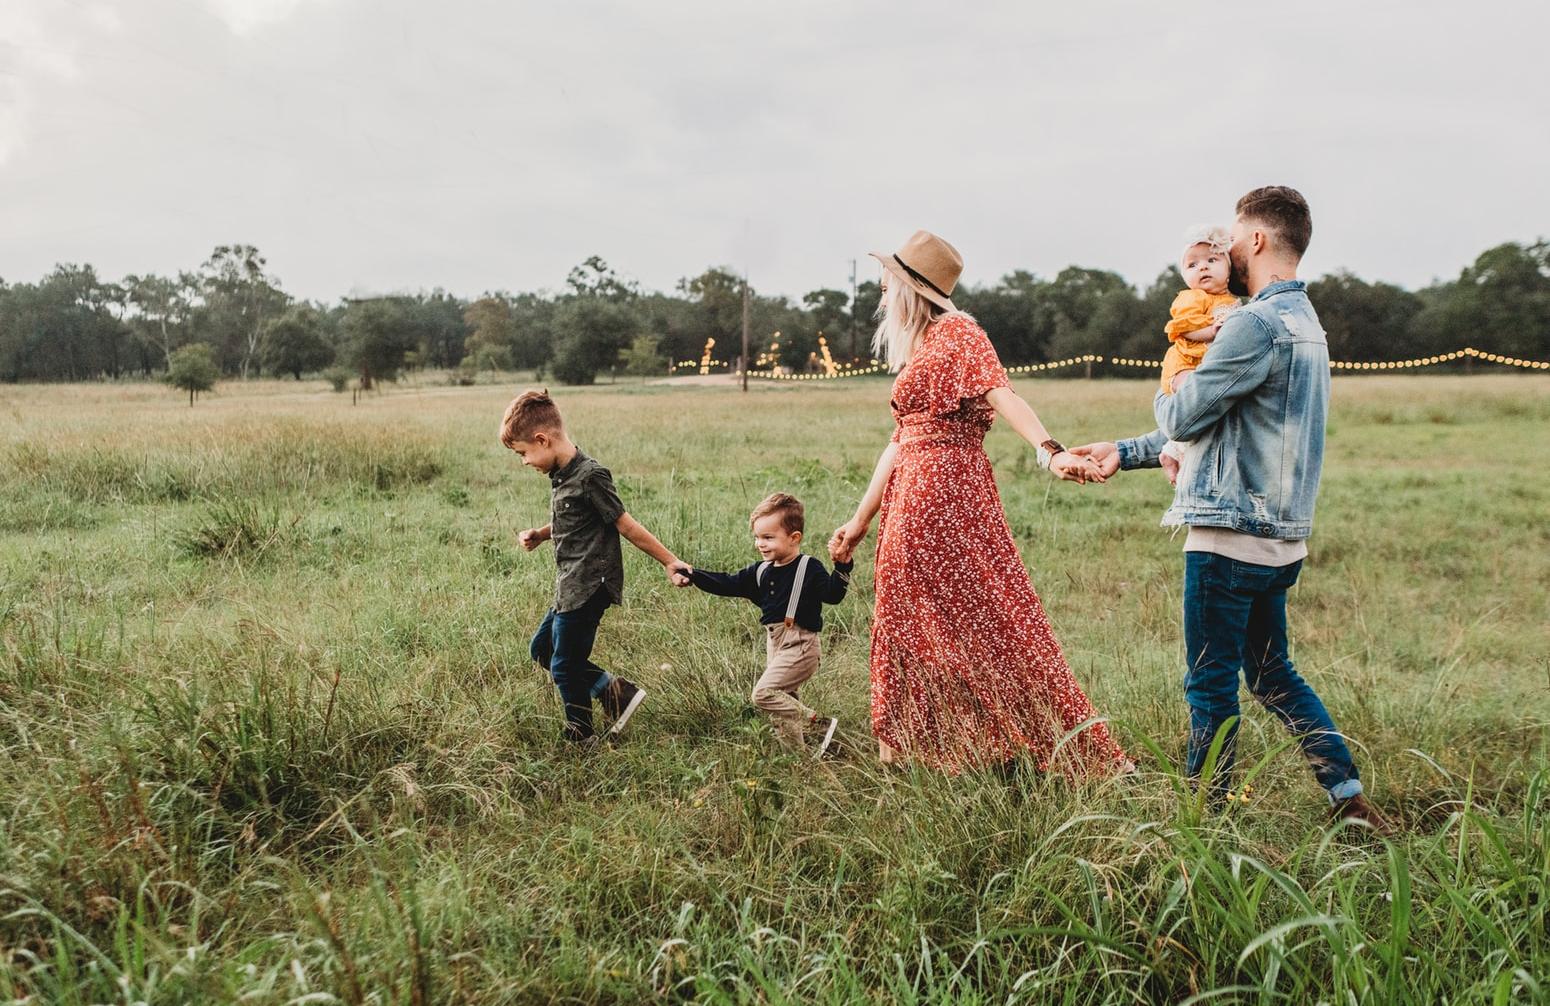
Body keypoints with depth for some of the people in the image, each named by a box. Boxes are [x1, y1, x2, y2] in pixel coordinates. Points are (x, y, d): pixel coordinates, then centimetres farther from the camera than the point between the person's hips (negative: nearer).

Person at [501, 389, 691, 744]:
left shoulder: (590, 476, -21)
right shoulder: (560, 475, 8)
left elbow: (626, 525, -16)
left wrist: (670, 562, -12)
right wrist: (539, 535, 6)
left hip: (588, 589, -10)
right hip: (571, 588, 10)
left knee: (565, 666, 2)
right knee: (542, 648, 20)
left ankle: (580, 738, 22)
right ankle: (615, 691, 19)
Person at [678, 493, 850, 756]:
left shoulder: (809, 568, -10)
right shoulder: (760, 572, 10)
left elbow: (832, 594, -19)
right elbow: (727, 584, 10)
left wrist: (842, 566, -34)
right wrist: (694, 576, 1)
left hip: (799, 645, -8)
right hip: (775, 645, 8)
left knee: (763, 693, -17)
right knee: (782, 700, 12)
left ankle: (819, 723, -10)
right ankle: (799, 751, 22)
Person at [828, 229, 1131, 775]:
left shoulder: (957, 332, -6)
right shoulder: (916, 349, 20)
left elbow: (1002, 394, -22)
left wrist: (1050, 451, -38)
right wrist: (861, 520, 21)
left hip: (946, 490, -9)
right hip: (911, 499, 9)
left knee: (984, 618, -6)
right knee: (911, 623, 11)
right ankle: (912, 750, 21)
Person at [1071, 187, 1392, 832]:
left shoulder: (1258, 324, -17)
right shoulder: (1303, 322, 17)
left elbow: (1182, 418, -14)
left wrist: (1164, 396, 11)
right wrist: (1125, 452, 20)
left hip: (1231, 537, -10)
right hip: (1278, 537, 10)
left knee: (1210, 685, 3)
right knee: (1273, 676, 19)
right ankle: (1350, 797, 21)